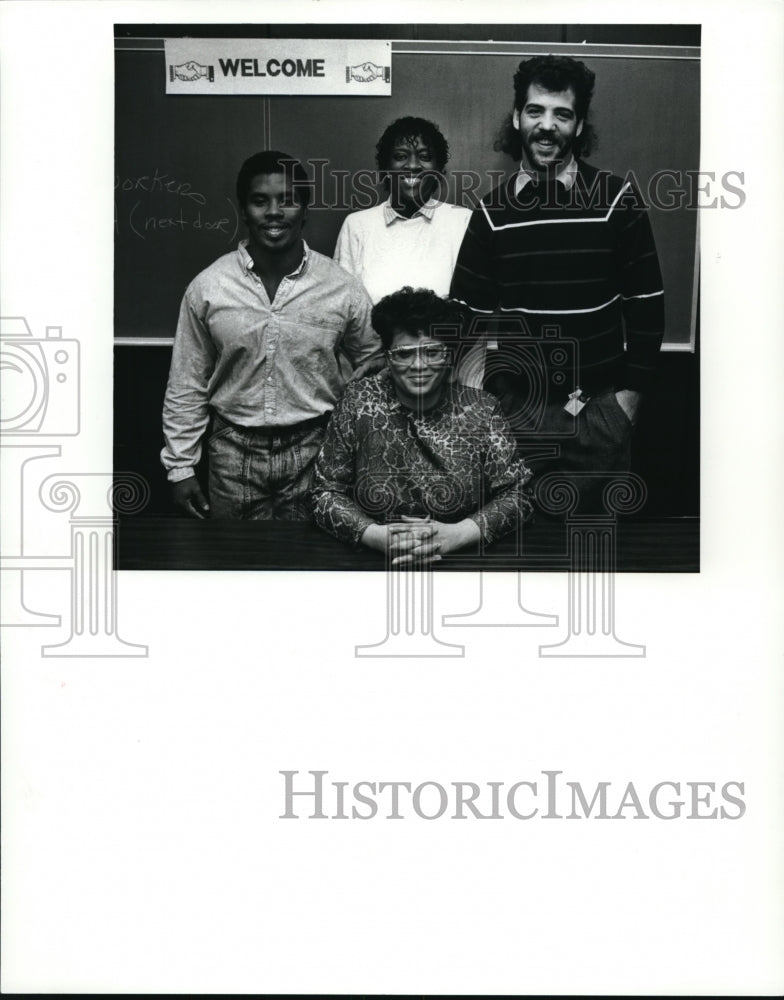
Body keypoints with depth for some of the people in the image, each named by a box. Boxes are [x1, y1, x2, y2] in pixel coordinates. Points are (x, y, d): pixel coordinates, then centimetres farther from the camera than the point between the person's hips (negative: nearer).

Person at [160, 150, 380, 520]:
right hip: (234, 451, 0)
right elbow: (186, 388, 3)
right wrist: (180, 467, 3)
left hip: (315, 451, 0)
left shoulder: (342, 289, -5)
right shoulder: (206, 288, -4)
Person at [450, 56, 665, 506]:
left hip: (601, 407, -1)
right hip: (516, 410, 1)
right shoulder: (493, 210, 2)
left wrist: (631, 393, -4)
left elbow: (647, 302, 0)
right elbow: (470, 313, 5)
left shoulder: (618, 199, -3)